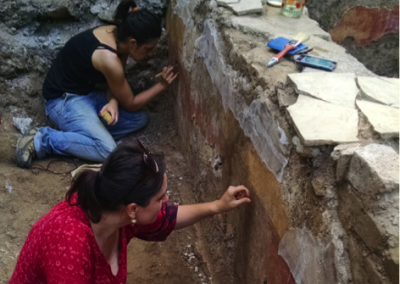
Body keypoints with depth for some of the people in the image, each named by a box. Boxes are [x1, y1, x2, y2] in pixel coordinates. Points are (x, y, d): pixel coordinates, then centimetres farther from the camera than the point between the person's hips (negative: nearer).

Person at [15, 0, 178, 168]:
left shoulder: (118, 35, -5)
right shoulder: (109, 59, -30)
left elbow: (117, 84, 4)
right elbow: (130, 104, -15)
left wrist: (113, 102, -17)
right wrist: (161, 85, -9)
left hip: (86, 93, 10)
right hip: (63, 100, -10)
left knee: (139, 119, -1)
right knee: (107, 151, -26)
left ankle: (71, 132, -3)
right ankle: (40, 140, -14)